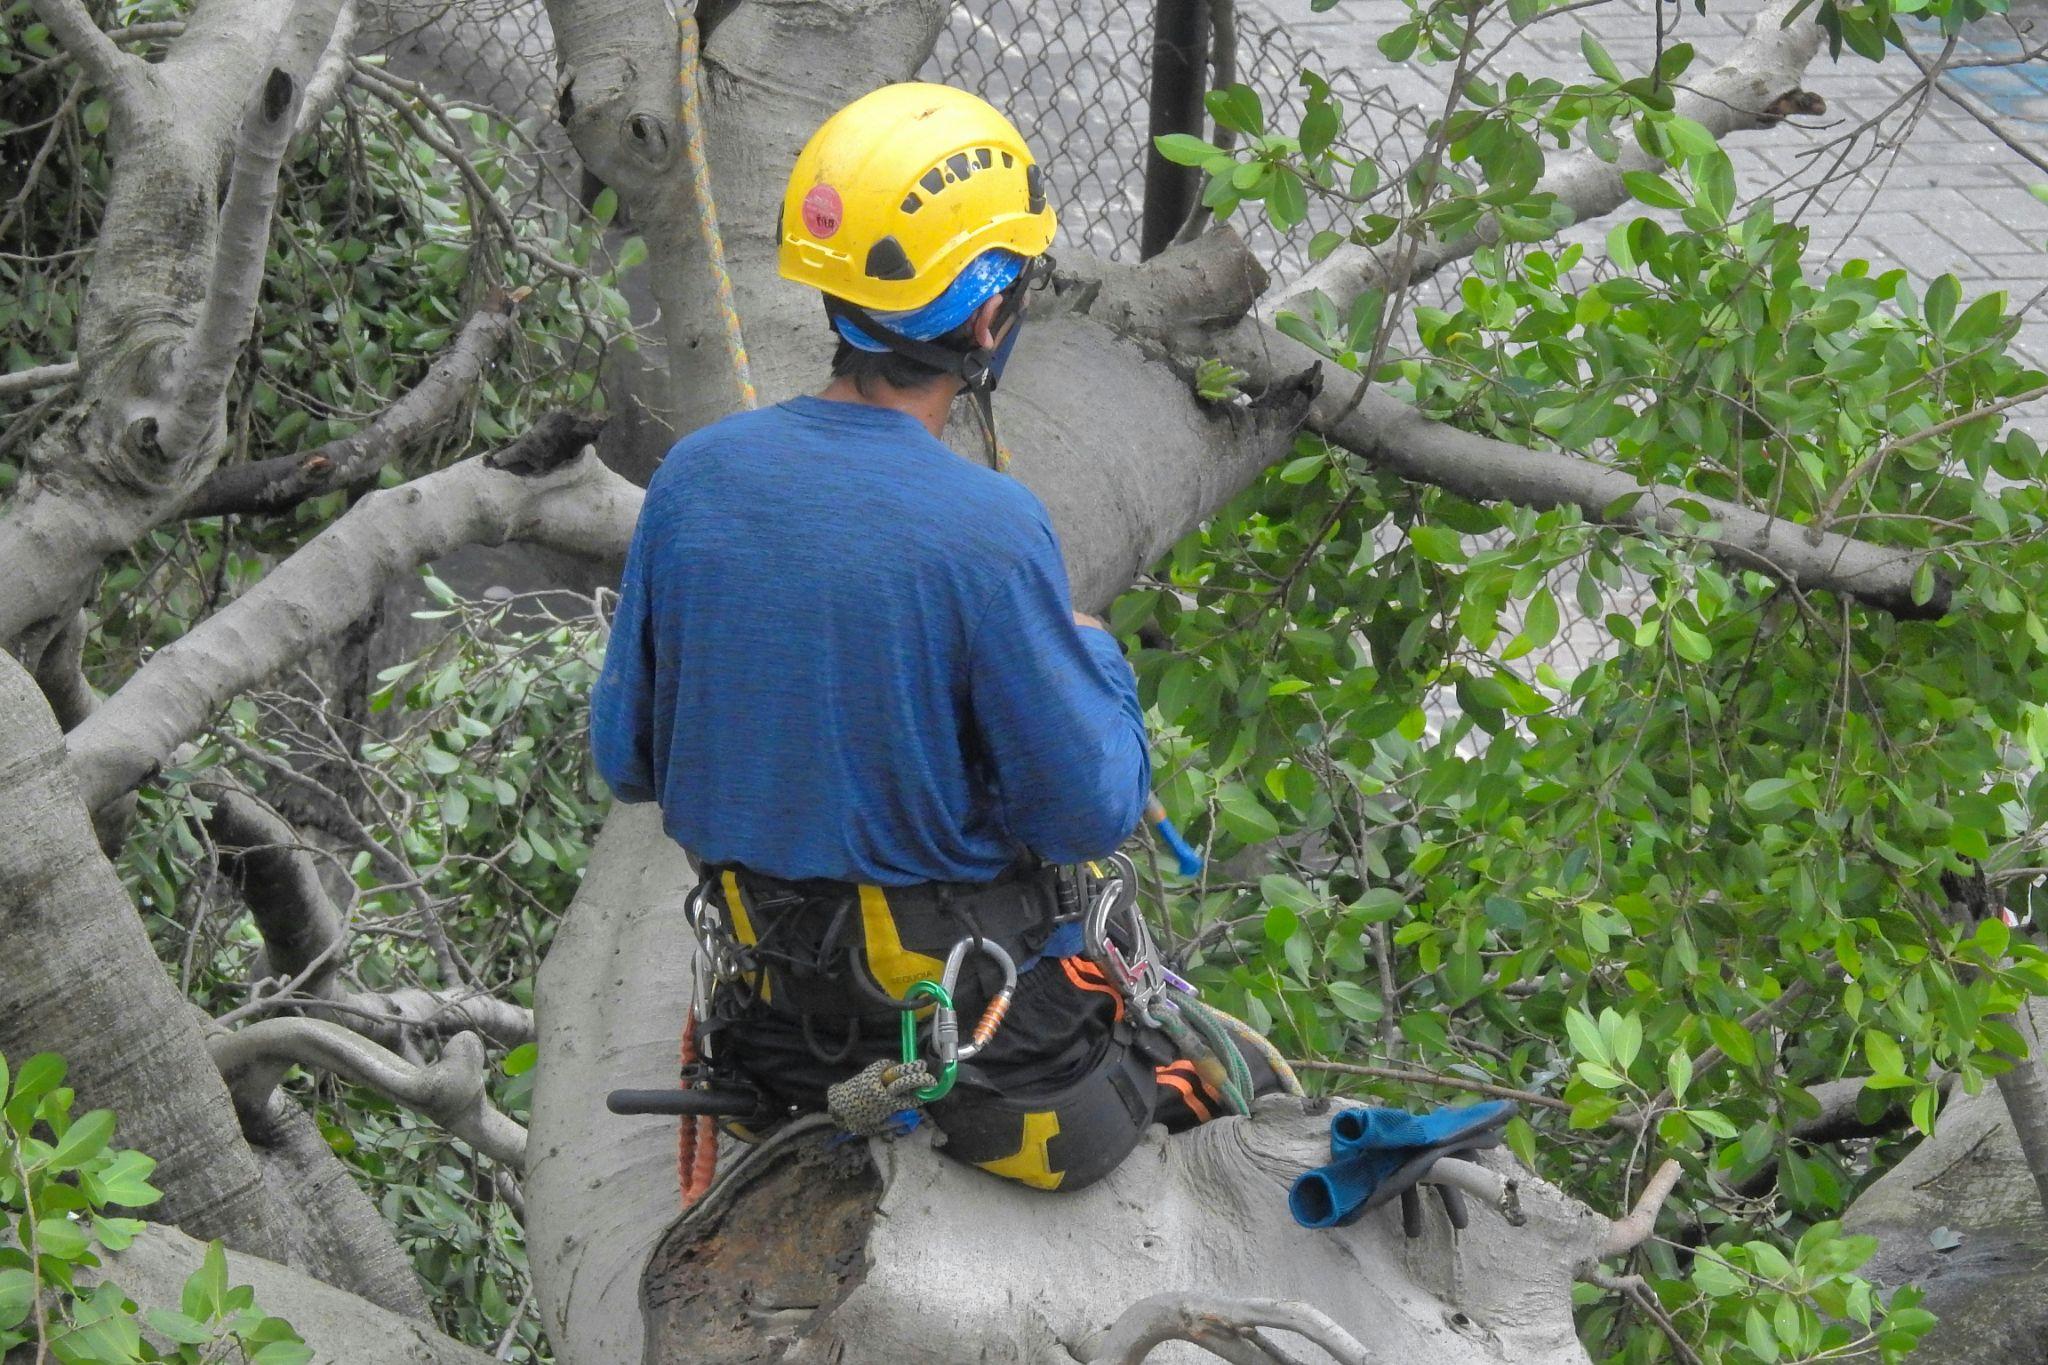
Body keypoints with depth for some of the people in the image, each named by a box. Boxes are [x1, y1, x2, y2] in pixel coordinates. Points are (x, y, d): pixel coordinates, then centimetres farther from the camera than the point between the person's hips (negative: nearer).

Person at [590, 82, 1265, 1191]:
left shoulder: (694, 478, -8)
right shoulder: (989, 528, -24)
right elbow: (1092, 811, -15)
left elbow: (627, 757, 1)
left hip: (767, 963, 5)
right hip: (955, 968, -5)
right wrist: (1097, 659, 3)